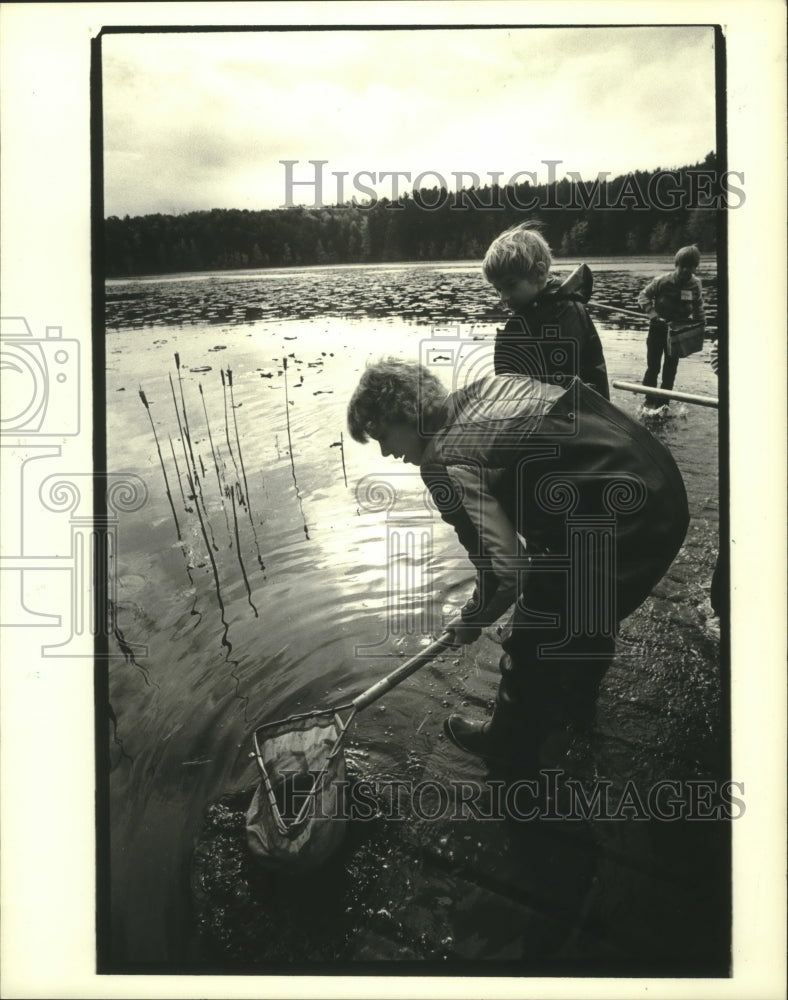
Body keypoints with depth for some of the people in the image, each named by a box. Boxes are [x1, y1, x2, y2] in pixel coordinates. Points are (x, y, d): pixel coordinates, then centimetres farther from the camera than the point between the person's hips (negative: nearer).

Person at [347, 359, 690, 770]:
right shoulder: (486, 385, 8)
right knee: (588, 614, 32)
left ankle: (510, 744, 38)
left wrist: (472, 621, 1)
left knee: (531, 643, 12)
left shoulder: (445, 462, -17)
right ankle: (575, 704, 57)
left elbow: (507, 572, -23)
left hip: (622, 528, -9)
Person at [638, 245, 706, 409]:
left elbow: (698, 307, 8)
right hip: (658, 328, -3)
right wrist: (654, 315, -20)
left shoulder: (696, 284, -5)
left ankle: (663, 402, 19)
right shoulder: (662, 281, -16)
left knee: (671, 368, 9)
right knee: (653, 366, 0)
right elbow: (643, 296, -10)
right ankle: (650, 400, 13)